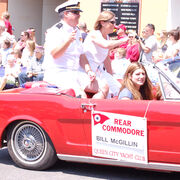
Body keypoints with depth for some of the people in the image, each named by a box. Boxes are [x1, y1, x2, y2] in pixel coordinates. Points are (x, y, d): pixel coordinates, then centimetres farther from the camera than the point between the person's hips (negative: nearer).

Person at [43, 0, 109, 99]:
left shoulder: (76, 32, 21)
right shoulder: (55, 31, -5)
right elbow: (54, 54, -17)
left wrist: (88, 71, 7)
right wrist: (68, 40, -27)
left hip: (75, 73, 8)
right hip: (58, 73, -8)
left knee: (104, 87, -8)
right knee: (81, 95, -32)